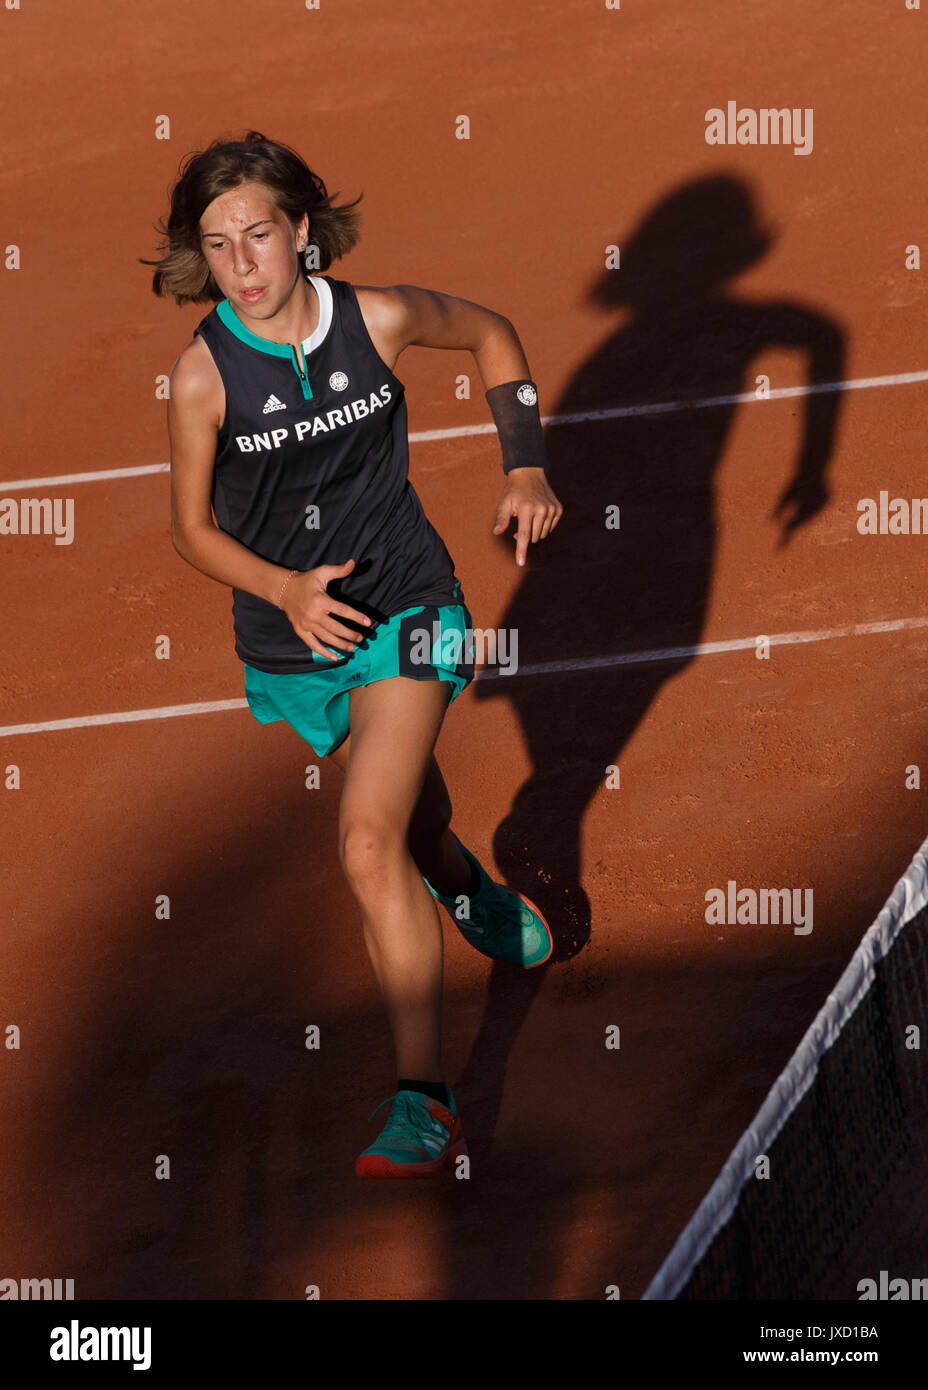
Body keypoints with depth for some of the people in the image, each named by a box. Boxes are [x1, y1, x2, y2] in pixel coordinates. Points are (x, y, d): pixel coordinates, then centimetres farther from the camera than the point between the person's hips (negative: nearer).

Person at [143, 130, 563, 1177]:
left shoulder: (379, 319, -15)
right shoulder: (203, 374, -17)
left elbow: (492, 334, 7)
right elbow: (193, 527, -5)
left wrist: (524, 466, 0)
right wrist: (288, 589, -22)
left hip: (406, 614, -2)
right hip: (289, 639, 2)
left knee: (370, 844, -19)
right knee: (410, 811, 26)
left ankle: (423, 1106, -15)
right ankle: (467, 891, 64)